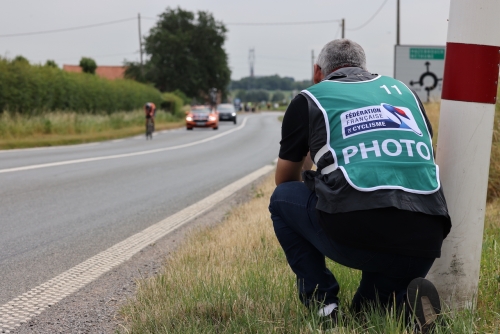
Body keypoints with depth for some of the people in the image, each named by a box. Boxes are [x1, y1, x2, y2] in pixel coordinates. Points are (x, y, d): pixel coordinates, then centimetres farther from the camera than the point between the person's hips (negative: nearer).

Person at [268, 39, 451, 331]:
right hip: (424, 246, 4)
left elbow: (285, 180, 30)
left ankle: (322, 303, 14)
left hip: (356, 236, -4)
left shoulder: (309, 99, 16)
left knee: (283, 198, 26)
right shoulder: (403, 91, 25)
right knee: (368, 308, 33)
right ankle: (405, 300, 0)